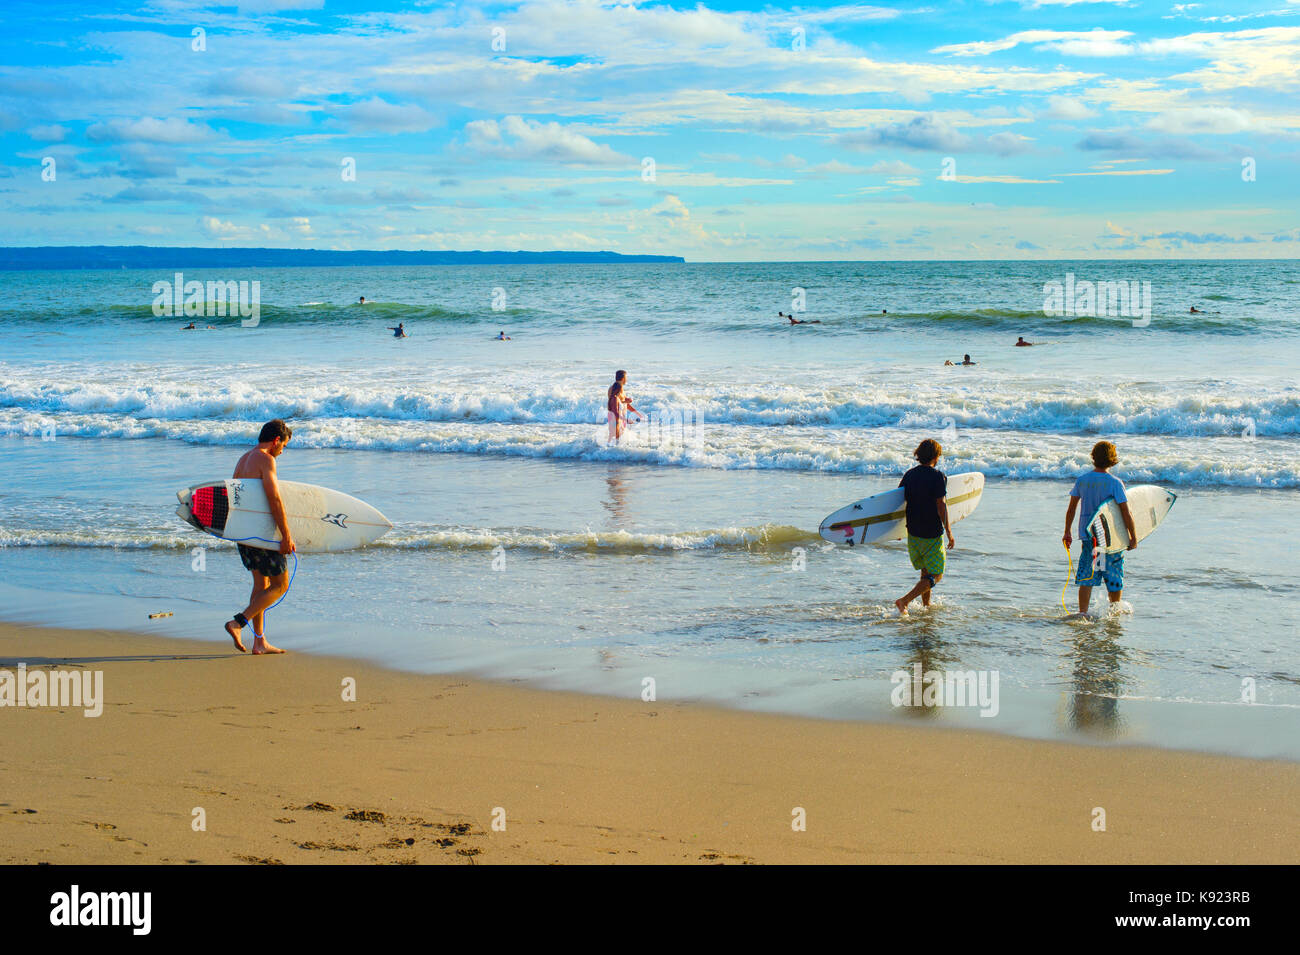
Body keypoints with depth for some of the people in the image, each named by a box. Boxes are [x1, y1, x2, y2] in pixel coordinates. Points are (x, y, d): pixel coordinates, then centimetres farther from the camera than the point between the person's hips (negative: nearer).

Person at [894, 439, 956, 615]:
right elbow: (941, 506, -18)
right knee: (936, 576, 1)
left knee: (925, 571, 23)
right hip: (932, 534, -6)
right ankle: (904, 600, -14)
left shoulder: (910, 475, 3)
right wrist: (949, 532, -12)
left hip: (913, 533, 6)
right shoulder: (937, 476, -15)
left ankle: (926, 605, 26)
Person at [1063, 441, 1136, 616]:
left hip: (1087, 535, 4)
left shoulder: (1082, 480, 0)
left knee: (1086, 579, 6)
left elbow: (1071, 509, 6)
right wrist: (1133, 537, -5)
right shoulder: (1115, 483, -12)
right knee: (1115, 581, 12)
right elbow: (1126, 513, -13)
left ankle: (1082, 613, 0)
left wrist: (1067, 532, 16)